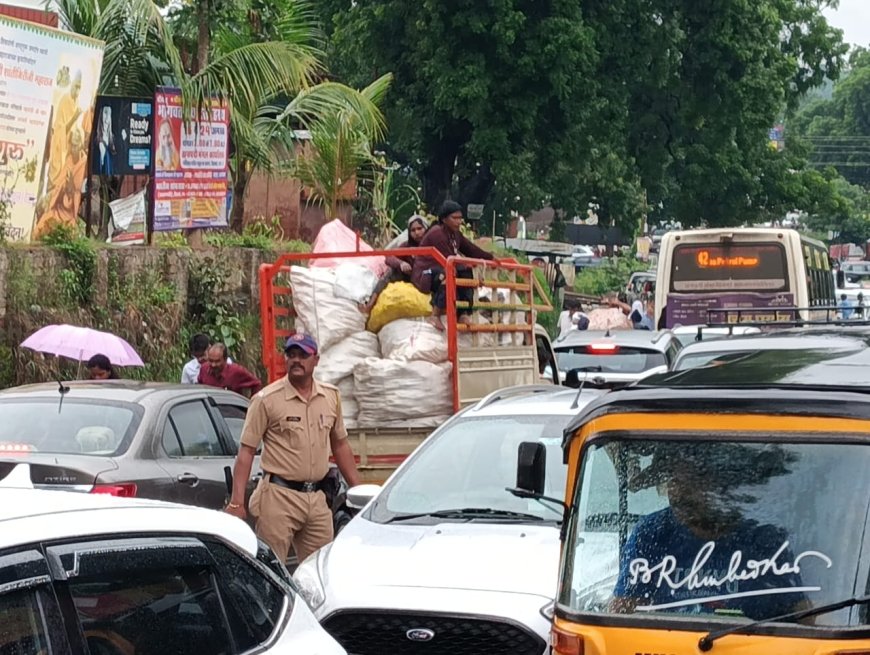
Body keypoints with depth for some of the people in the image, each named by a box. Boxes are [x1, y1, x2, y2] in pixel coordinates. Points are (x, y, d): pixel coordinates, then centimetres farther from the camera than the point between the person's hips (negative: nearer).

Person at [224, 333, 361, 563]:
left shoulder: (331, 396, 10)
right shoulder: (266, 400, -5)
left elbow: (340, 445, 20)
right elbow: (246, 451, -6)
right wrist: (236, 502, -13)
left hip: (317, 498, 5)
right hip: (279, 498, -5)